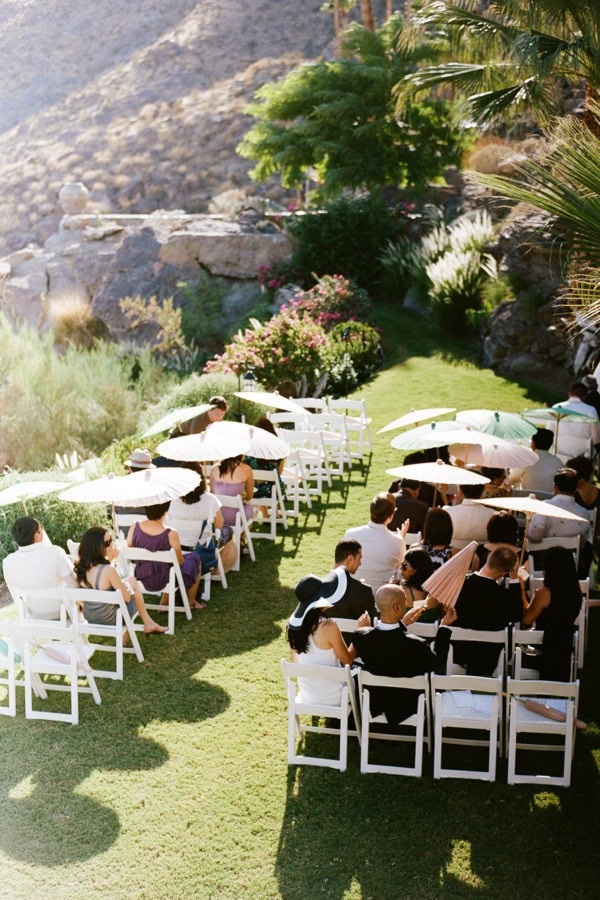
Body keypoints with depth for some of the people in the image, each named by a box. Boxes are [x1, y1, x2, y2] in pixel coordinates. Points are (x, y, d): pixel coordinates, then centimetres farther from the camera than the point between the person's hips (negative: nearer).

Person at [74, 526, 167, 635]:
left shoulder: (80, 566, -11)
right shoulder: (108, 571, -29)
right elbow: (127, 597, -15)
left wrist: (108, 559, 2)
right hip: (110, 620, -6)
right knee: (132, 582, 17)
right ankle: (149, 623, 31)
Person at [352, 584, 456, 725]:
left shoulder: (360, 636, -25)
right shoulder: (416, 646, -36)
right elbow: (438, 665, -12)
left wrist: (402, 623, 7)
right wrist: (444, 626, -7)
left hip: (373, 706, 4)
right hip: (407, 710, -3)